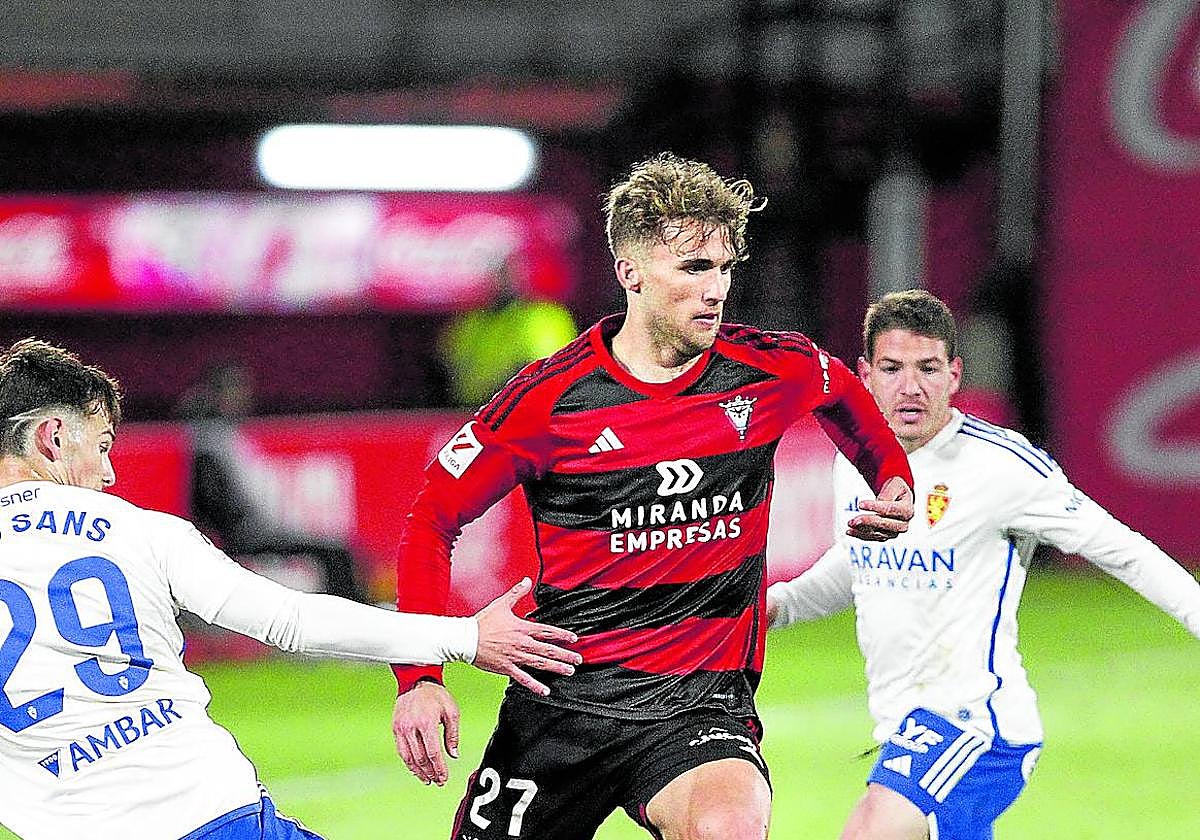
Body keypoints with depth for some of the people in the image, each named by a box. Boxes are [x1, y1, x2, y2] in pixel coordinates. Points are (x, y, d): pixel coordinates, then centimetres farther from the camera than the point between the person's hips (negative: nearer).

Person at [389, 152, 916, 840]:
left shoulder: (774, 371, -2)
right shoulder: (551, 397, -9)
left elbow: (840, 389, 25)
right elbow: (434, 518, 0)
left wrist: (893, 480, 14)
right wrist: (419, 677, -9)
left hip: (701, 702, 0)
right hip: (559, 702, 1)